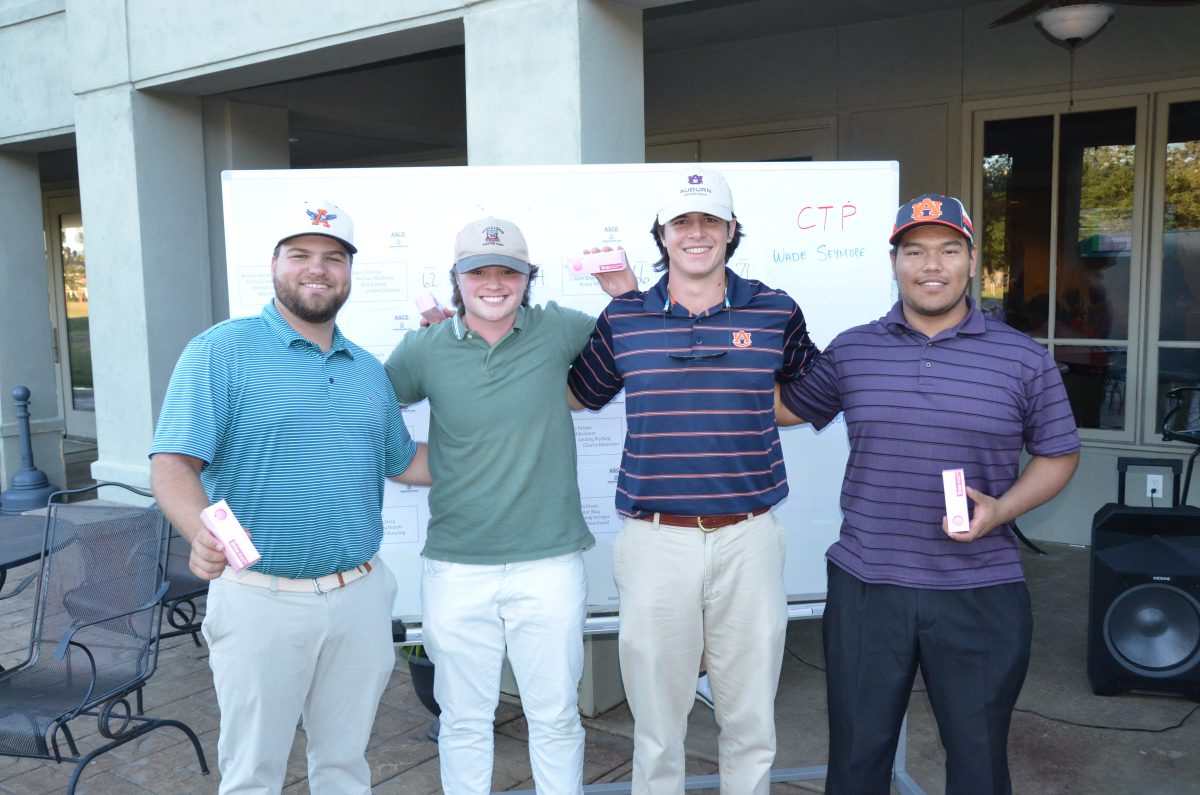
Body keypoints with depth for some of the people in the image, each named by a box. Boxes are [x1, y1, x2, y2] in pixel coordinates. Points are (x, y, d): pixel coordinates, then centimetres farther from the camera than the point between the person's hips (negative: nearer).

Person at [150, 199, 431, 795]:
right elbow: (172, 463, -16)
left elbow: (405, 463, 21)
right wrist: (202, 532, -35)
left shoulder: (368, 370, 11)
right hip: (262, 600, -4)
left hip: (359, 595, 5)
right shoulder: (221, 351, -7)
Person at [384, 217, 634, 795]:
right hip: (455, 567, 1)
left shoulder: (558, 330, -3)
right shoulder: (425, 349, -1)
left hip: (549, 561, 0)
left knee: (556, 717, 15)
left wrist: (627, 291, -5)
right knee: (463, 720, 17)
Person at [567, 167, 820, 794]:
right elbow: (577, 393, 16)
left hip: (748, 536, 1)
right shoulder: (622, 318, 3)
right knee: (656, 714, 12)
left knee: (751, 716, 14)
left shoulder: (775, 312, 4)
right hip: (655, 538, 0)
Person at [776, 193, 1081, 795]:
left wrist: (1001, 509, -11)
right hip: (865, 587, 1)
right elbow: (786, 408, 16)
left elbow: (1058, 455, 6)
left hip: (980, 593, 0)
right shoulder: (850, 351, 3)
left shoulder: (1024, 359, -1)